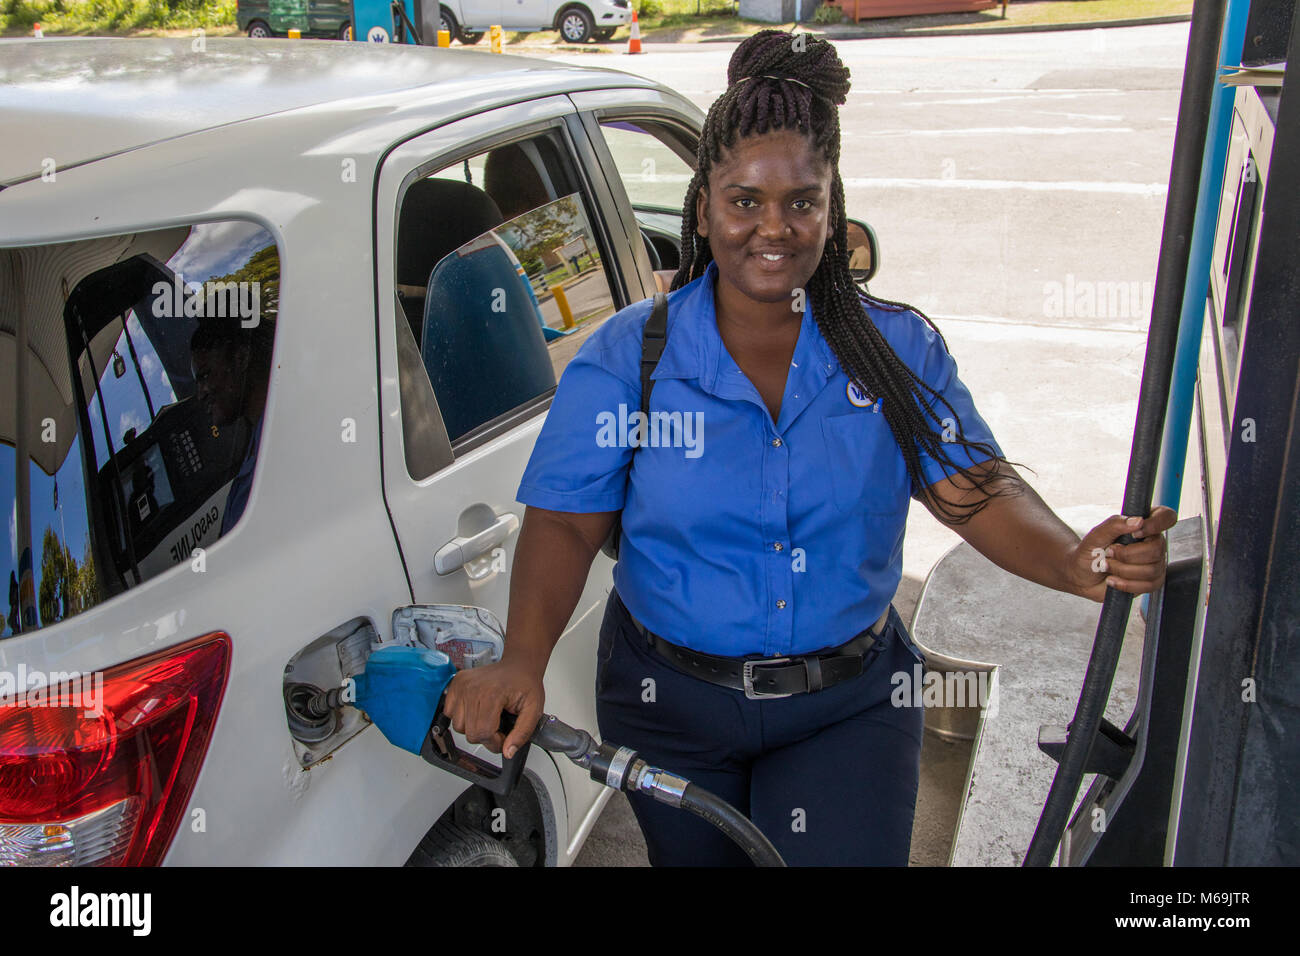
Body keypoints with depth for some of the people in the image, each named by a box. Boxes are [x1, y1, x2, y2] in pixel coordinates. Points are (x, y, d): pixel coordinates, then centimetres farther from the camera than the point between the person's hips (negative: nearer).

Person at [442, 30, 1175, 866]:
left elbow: (980, 490, -10)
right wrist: (524, 658, -30)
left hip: (850, 709, 0)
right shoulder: (625, 358, -11)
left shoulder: (899, 349, -6)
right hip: (675, 704, 1)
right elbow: (566, 523, -13)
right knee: (700, 859, 23)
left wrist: (1077, 562, -31)